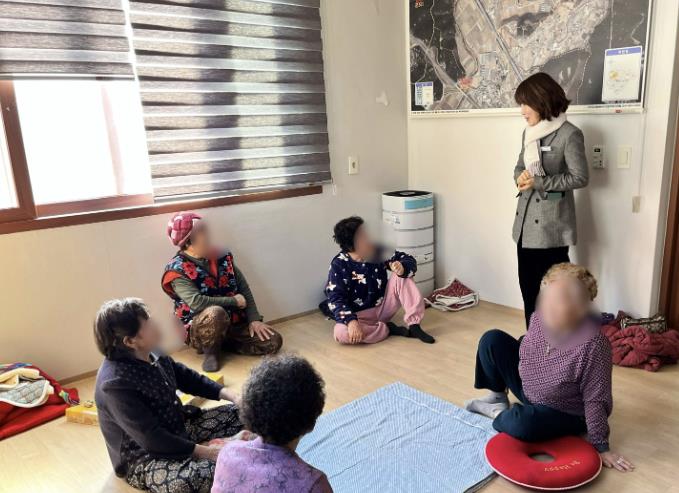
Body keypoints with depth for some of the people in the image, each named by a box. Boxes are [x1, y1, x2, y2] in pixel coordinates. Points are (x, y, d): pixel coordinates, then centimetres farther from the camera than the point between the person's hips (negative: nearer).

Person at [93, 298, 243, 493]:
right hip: (143, 456, -9)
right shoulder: (115, 384, -29)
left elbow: (187, 378, 8)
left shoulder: (151, 353, -5)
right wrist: (205, 451, -25)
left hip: (177, 427, 9)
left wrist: (233, 396, -3)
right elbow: (152, 440, -29)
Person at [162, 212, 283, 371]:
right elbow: (197, 303, -25)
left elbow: (244, 289, 6)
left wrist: (254, 320, -5)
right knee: (216, 313, -40)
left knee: (274, 341, -10)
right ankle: (211, 351, -9)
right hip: (201, 329, -5)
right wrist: (235, 301, -17)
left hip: (234, 322, 6)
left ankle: (222, 341, 7)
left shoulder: (221, 256, 4)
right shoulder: (177, 270, -12)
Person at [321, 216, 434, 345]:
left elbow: (409, 260, -7)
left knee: (401, 276, -16)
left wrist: (402, 268, -32)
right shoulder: (339, 265, -19)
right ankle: (388, 329, -16)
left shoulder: (378, 251, -9)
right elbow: (336, 299, -23)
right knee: (341, 333, -35)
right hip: (359, 314, -3)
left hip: (383, 307, 3)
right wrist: (351, 321, -40)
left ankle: (413, 326, -17)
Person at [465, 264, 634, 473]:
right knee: (491, 340, -7)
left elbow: (595, 399, -25)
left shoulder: (593, 343, -33)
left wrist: (600, 446, -18)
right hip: (528, 389, 6)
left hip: (564, 414, -6)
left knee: (522, 423, -36)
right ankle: (498, 397, 13)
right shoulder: (540, 317, -15)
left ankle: (499, 414, 0)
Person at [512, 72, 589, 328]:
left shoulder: (569, 134, -13)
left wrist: (538, 182, -18)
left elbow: (580, 177, -14)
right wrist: (520, 177, -6)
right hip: (526, 219, 8)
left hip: (552, 222, -8)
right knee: (528, 283, 15)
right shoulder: (529, 132, 10)